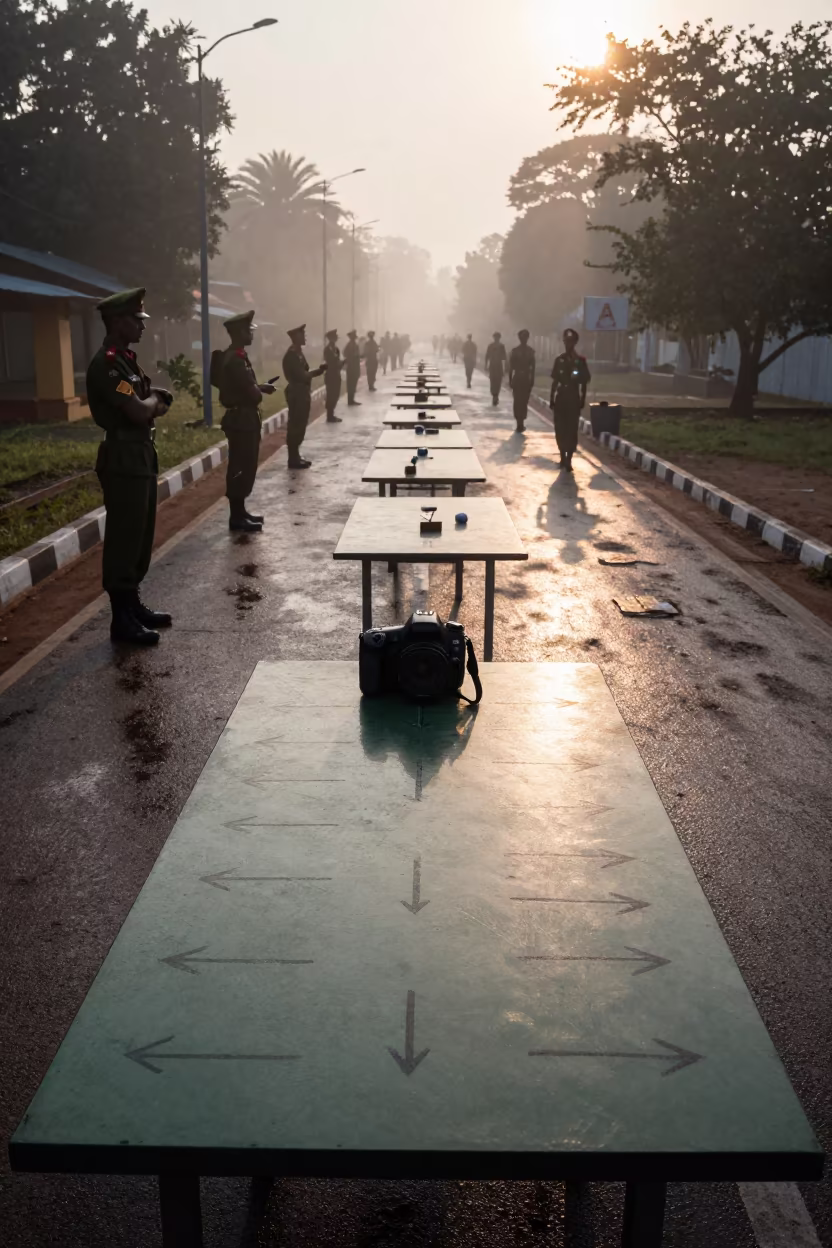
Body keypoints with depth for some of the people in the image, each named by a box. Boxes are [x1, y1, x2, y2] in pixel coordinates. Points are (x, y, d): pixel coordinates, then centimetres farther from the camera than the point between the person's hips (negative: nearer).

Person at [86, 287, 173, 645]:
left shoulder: (126, 358, 14)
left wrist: (152, 400, -1)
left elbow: (156, 402, 21)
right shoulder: (106, 364, -17)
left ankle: (133, 604, 26)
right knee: (124, 537, -4)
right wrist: (153, 401, -3)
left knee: (140, 534, 16)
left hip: (141, 454, 10)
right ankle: (121, 618, 2)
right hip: (123, 458, -10)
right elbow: (139, 412, -23)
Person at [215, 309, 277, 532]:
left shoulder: (235, 356, 13)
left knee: (244, 467, 16)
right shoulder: (235, 359, -20)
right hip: (241, 419, -10)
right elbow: (251, 393, -22)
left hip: (242, 419, 10)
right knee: (240, 468, -5)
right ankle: (237, 518, 1)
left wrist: (260, 388, 4)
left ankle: (240, 511, 24)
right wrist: (261, 393, -1)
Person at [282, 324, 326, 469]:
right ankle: (293, 459, 1)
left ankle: (296, 456, 21)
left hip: (302, 394, 10)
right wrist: (319, 370, -13)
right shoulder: (291, 355, -17)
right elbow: (301, 375, -21)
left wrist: (319, 370, 7)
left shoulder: (298, 353, 14)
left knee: (299, 426, 14)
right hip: (296, 394, -10)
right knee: (295, 426, -4)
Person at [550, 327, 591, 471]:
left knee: (571, 430, -3)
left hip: (573, 399, -3)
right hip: (560, 398, 3)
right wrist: (551, 399, 7)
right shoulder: (559, 360, 7)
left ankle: (569, 459, 0)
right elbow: (555, 381, 10)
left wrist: (582, 400, -5)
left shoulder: (580, 360, -1)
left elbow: (584, 382, 1)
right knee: (560, 429, 4)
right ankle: (563, 457, 19)